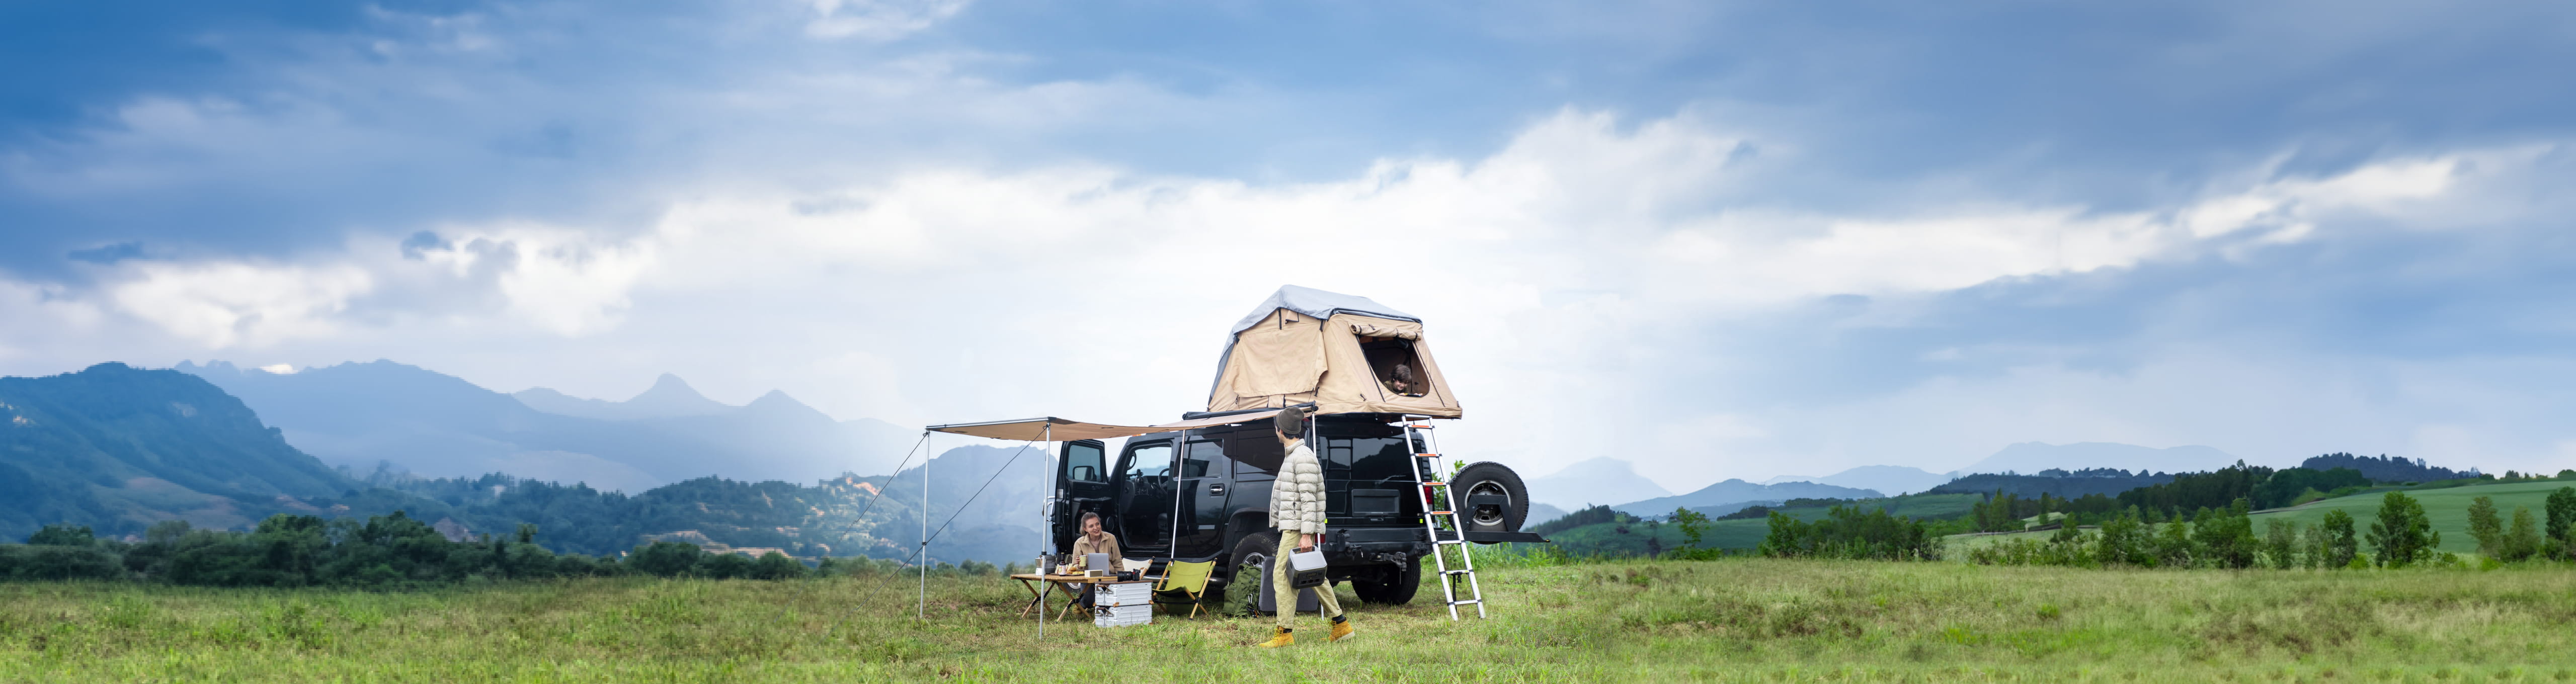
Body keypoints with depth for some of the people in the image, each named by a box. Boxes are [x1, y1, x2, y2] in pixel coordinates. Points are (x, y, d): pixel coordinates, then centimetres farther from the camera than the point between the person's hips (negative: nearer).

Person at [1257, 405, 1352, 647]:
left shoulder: (1303, 457, -13)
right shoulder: (1293, 457, 19)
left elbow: (1309, 499, -19)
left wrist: (1306, 535, -23)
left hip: (1297, 529, -10)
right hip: (1292, 528, 10)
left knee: (1281, 575, -10)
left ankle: (1284, 633, -10)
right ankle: (1341, 625, 16)